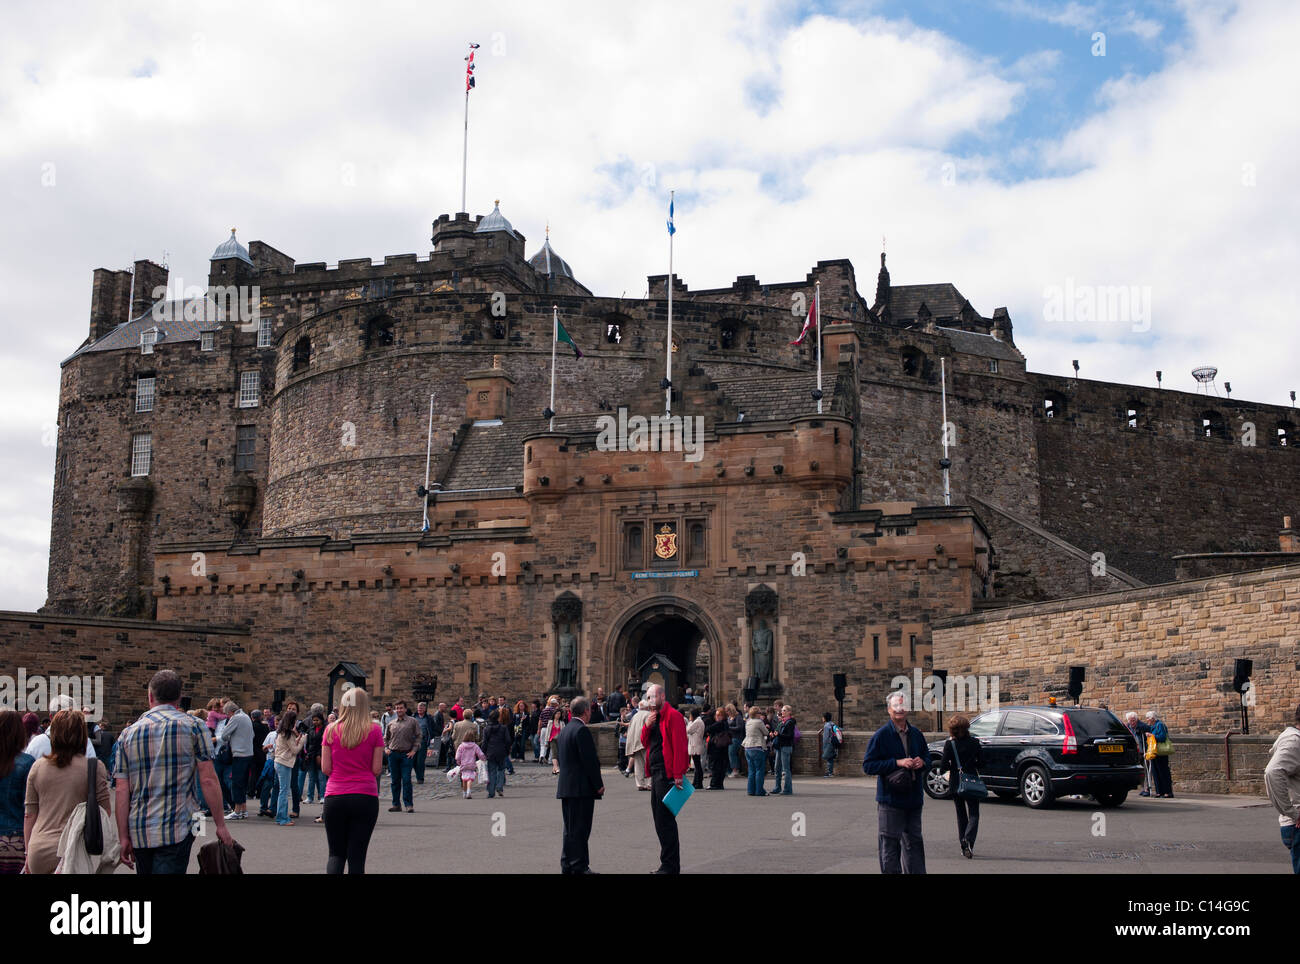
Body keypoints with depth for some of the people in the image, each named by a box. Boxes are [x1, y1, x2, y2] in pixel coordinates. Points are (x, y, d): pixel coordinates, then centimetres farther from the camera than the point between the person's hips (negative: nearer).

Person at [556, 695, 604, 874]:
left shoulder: (564, 730, 15)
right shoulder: (582, 730, -15)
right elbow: (590, 760, -18)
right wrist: (599, 785, -12)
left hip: (565, 787, 9)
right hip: (581, 788, -9)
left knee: (570, 829, 14)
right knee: (580, 829, -5)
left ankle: (567, 865, 19)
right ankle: (579, 867, -2)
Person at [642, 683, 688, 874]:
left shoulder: (672, 716, -11)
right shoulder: (653, 717, 17)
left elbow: (679, 746, -17)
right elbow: (645, 743, 19)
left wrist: (678, 775, -22)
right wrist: (647, 726, 0)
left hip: (667, 774, -10)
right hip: (656, 774, 10)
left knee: (665, 819, -8)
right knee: (659, 819, 13)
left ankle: (670, 866, -4)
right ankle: (669, 864, 21)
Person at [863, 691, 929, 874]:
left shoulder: (916, 734, 10)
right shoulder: (881, 735, -7)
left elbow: (927, 757, 23)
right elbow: (868, 765, -11)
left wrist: (922, 762, -3)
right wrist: (897, 763, -18)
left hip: (914, 798, 5)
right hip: (890, 799, -5)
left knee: (914, 842, 14)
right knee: (890, 845, -1)